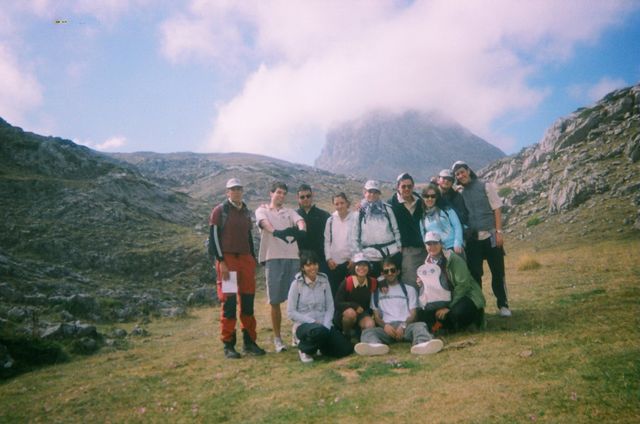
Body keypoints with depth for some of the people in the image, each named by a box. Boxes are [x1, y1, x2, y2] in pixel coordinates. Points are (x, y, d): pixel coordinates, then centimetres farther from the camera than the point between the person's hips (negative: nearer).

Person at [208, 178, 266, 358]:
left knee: (248, 302, 7)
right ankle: (228, 345, 6)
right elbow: (214, 237, -7)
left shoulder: (246, 212, 16)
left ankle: (249, 342, 16)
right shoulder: (219, 211, -2)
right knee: (229, 303, -4)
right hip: (227, 260, -5)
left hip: (246, 259, 6)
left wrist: (253, 259, 16)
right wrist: (221, 262, -14)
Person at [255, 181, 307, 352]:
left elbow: (300, 221, -5)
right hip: (273, 258, -2)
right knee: (275, 300, 2)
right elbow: (265, 223, -13)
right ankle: (277, 337, 12)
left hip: (293, 257, 2)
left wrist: (301, 230, -30)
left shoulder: (290, 212, 17)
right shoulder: (262, 210, 9)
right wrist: (276, 232, -36)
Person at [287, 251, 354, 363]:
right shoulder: (297, 284, -8)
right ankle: (304, 349, -4)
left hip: (323, 325, 4)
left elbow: (330, 307, 4)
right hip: (303, 325, -4)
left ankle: (319, 344, 19)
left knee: (346, 349, -12)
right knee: (319, 330, -39)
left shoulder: (324, 280, 3)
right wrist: (312, 322, -16)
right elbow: (291, 312, -9)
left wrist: (326, 325, -12)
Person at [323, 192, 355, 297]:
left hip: (350, 262, -3)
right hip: (334, 263, 3)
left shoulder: (355, 218, -3)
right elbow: (327, 241, 10)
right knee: (334, 291, 8)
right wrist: (329, 258, 1)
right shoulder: (331, 220, 8)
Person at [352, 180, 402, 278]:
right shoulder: (360, 212, 3)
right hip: (371, 255, -1)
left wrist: (399, 246, 4)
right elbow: (355, 236, 3)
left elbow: (395, 229, 9)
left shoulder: (386, 208, 6)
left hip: (391, 252, 1)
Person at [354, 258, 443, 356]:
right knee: (368, 331, -31)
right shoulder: (377, 292, 22)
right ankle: (375, 346, -65)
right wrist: (385, 325, -10)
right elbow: (376, 316, 14)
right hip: (386, 327, 0)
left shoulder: (409, 289, 20)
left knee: (420, 325, -34)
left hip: (406, 325, 0)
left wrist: (403, 326, -11)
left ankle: (423, 345, -66)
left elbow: (413, 314, 11)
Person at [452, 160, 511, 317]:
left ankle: (503, 305, 17)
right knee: (474, 274, 4)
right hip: (472, 239, 2)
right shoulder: (460, 194, 7)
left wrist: (498, 232, -10)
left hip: (490, 236, -2)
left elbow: (496, 210, -3)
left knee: (498, 272, 3)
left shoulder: (486, 186, 0)